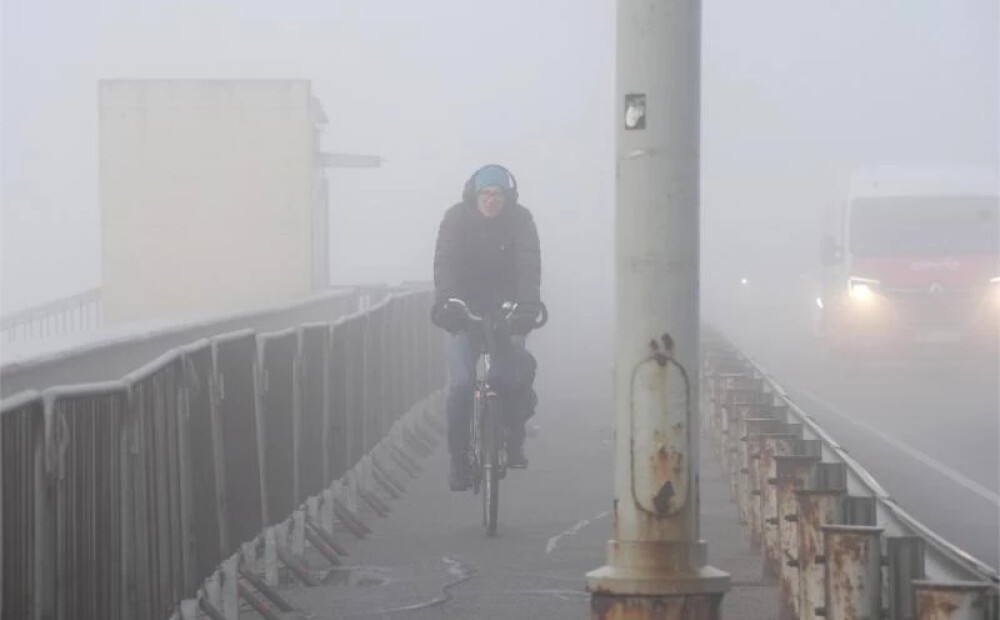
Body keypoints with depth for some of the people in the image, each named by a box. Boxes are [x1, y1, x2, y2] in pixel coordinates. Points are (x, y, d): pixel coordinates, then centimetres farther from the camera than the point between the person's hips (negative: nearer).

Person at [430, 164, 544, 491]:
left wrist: (528, 308, -36)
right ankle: (458, 458, -1)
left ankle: (515, 437, 9)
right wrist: (445, 305, -37)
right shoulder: (456, 219, -9)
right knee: (461, 383, -13)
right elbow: (445, 264, -20)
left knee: (518, 374, -16)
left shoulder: (520, 220, -9)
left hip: (505, 310, 0)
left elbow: (529, 266, -20)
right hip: (466, 313, 0)